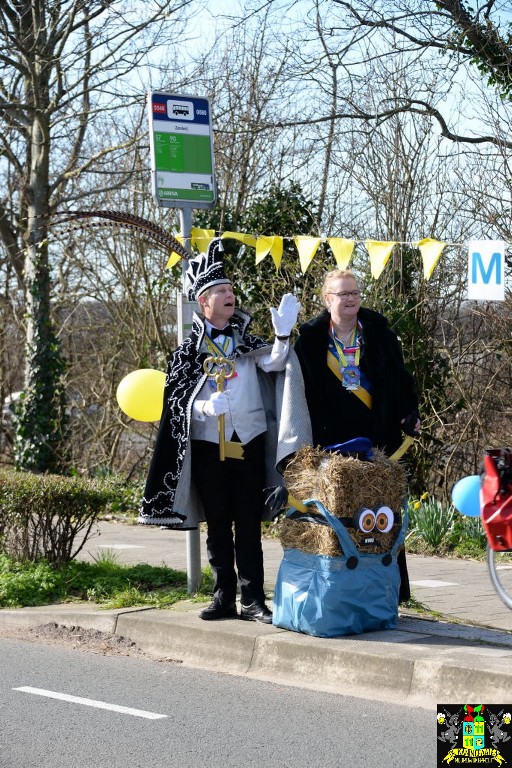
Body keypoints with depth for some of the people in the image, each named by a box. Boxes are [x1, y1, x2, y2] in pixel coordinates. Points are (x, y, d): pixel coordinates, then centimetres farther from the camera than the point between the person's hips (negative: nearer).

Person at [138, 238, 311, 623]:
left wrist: (283, 335, -28)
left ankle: (253, 601, 1)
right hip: (208, 445, 0)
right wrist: (203, 407, -20)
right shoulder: (190, 347, 4)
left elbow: (273, 364, -10)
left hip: (249, 443, 0)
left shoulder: (246, 339, 8)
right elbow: (177, 399, 0)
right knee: (218, 527, 6)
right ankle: (224, 598, 14)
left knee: (249, 526, 0)